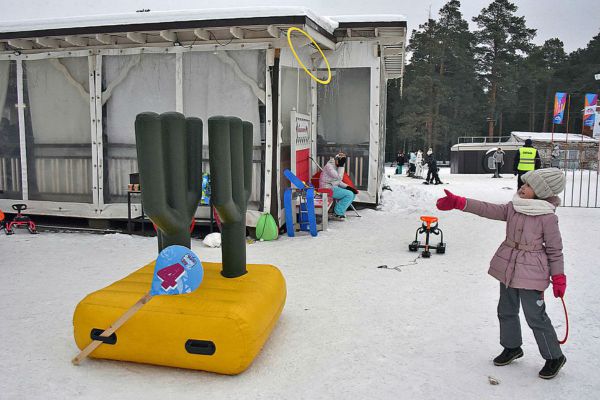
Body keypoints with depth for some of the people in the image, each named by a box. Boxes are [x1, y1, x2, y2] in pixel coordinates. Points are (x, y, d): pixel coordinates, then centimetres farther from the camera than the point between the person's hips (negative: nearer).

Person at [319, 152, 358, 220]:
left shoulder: (336, 166, 12)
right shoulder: (329, 166, -18)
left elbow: (338, 181, 16)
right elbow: (339, 177, -25)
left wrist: (347, 186, 2)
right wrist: (341, 166, -22)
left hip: (334, 187, 10)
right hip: (328, 189, -10)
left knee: (353, 193, 3)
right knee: (349, 194, -19)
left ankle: (340, 210, 8)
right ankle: (337, 213, -9)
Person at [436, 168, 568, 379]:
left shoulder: (547, 217, -13)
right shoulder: (513, 208, 2)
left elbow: (555, 249, -7)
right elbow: (488, 209, -4)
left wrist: (558, 277, -6)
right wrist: (457, 202, -13)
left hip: (531, 273, -7)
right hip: (507, 269, 7)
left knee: (535, 316, 0)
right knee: (506, 311, 18)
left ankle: (554, 357, 21)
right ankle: (512, 347, 39)